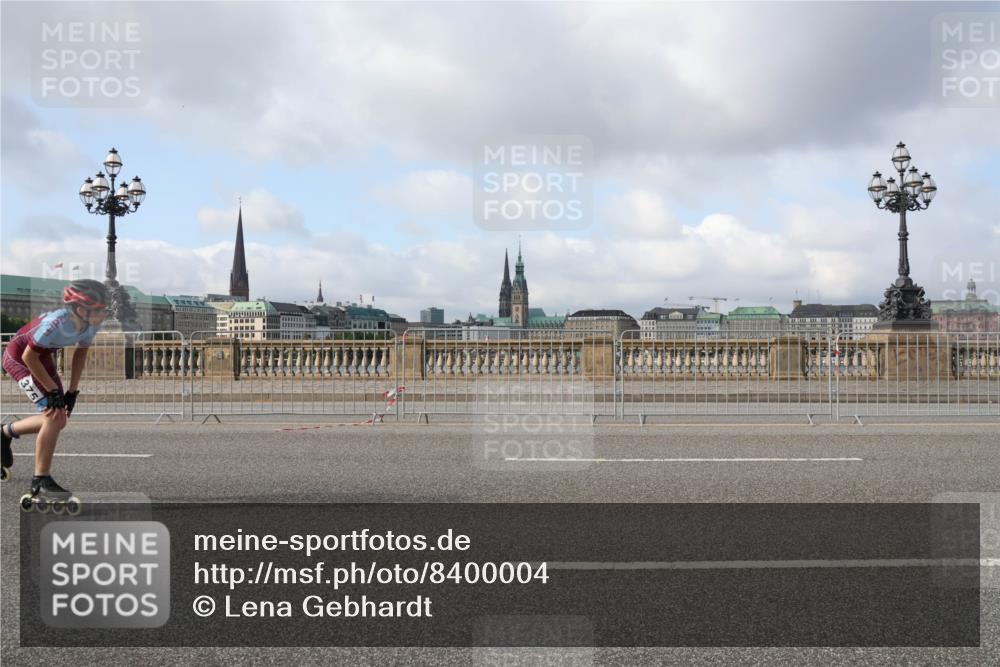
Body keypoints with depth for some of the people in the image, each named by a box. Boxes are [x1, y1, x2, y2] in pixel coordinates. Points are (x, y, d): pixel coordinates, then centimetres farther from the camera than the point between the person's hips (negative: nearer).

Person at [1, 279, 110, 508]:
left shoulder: (90, 324, -15)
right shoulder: (56, 322, -37)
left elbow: (80, 354, 2)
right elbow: (29, 356, -26)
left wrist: (72, 391, 0)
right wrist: (53, 390, -21)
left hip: (43, 357, 8)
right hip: (19, 357, -8)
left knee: (58, 420, 9)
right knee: (54, 415, -18)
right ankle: (41, 482, -7)